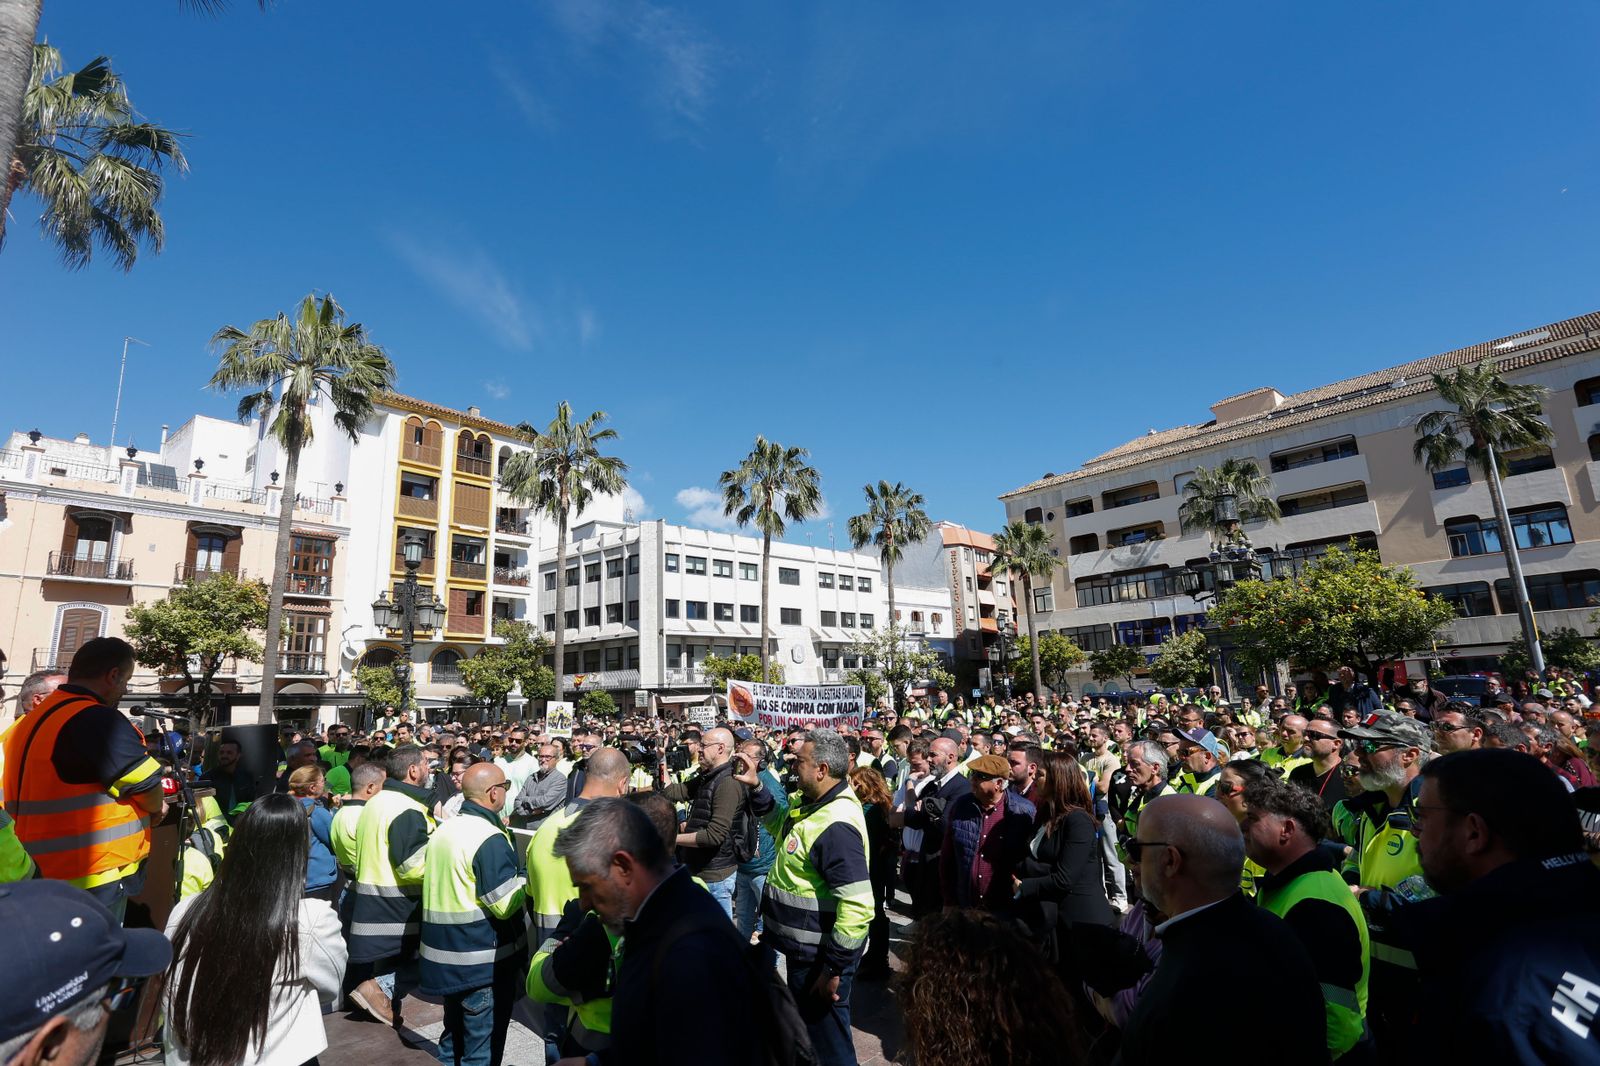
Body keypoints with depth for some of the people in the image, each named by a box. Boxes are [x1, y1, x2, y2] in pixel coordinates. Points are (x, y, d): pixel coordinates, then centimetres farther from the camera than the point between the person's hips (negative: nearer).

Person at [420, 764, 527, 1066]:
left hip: (446, 955, 9)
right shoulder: (490, 839, -23)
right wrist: (526, 879, -7)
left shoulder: (443, 830, 5)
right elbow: (505, 905, -24)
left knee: (453, 1038, 24)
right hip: (484, 962, -8)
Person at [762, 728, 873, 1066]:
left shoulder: (836, 826, -30)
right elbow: (781, 825, 22)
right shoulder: (812, 803, 0)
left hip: (820, 956, -9)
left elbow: (858, 906, -33)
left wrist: (834, 968, -25)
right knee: (804, 1024, 28)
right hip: (804, 947, 10)